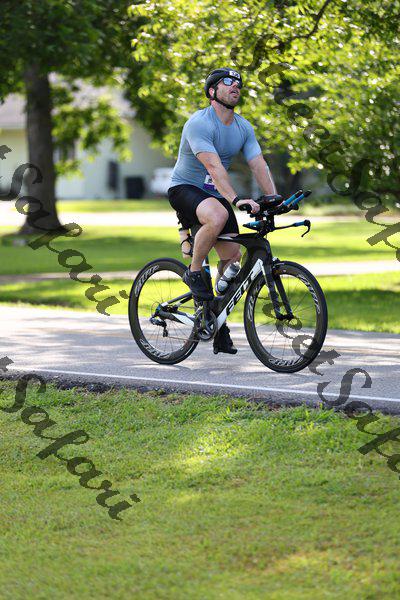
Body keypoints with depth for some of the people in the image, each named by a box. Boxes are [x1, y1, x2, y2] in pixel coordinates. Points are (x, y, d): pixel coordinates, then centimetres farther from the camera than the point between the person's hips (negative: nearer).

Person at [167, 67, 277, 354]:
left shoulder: (243, 127, 4)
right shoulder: (199, 123, -20)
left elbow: (259, 165, -3)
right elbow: (214, 166, -31)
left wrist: (274, 199, -19)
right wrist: (237, 199, -42)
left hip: (215, 195, 7)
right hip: (185, 188, -7)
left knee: (233, 256, -3)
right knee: (217, 217, -39)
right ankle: (194, 273, -16)